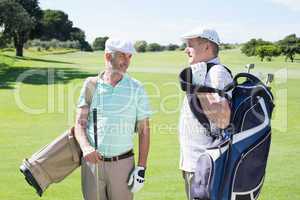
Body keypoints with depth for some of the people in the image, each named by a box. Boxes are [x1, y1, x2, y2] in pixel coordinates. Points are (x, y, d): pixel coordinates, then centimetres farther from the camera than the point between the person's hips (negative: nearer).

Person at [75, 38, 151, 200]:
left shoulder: (136, 88, 1)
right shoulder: (91, 85, 2)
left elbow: (144, 130, 2)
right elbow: (80, 123, -2)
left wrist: (141, 168, -4)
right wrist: (86, 147, -23)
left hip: (122, 163, -1)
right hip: (92, 161, 1)